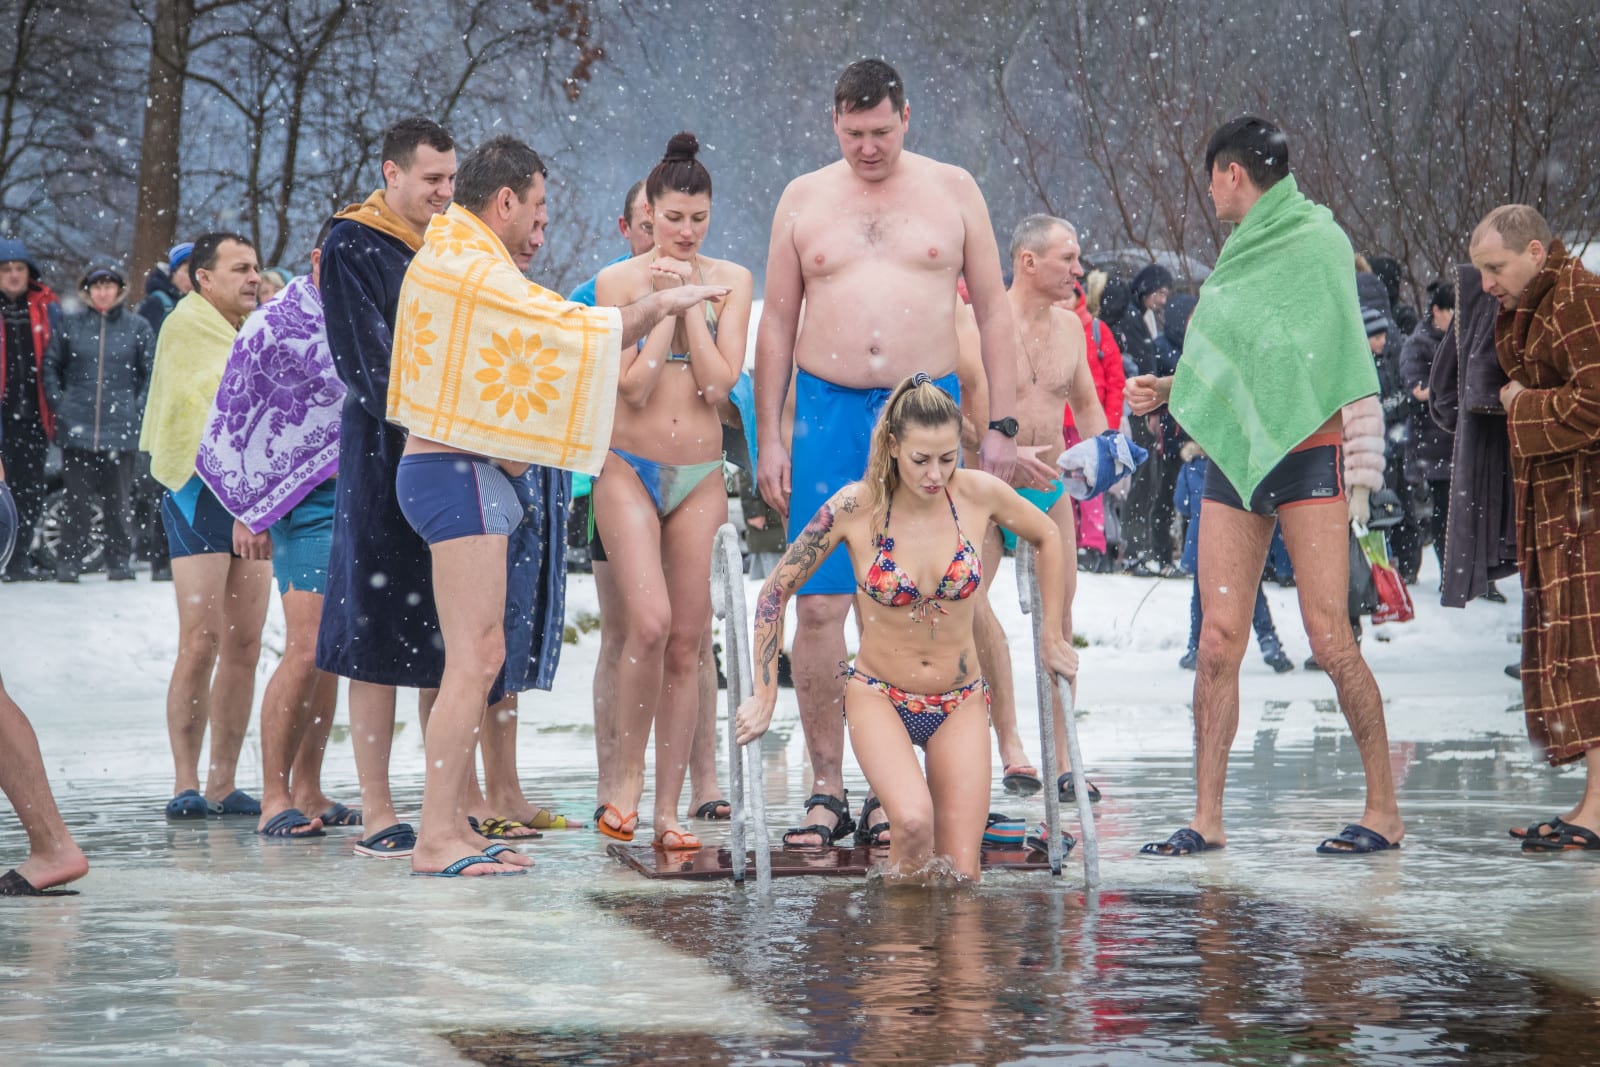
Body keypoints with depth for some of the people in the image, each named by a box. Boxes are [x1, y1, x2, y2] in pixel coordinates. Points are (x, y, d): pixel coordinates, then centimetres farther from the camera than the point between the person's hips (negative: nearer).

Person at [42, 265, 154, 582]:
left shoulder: (138, 327, 4)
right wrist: (58, 402, 3)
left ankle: (120, 562, 12)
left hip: (121, 428, -1)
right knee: (77, 498, 2)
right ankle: (68, 563, 7)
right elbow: (51, 364, 12)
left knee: (118, 498, 2)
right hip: (77, 427, 1)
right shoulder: (70, 324, 6)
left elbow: (151, 372, 6)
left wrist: (138, 408, -3)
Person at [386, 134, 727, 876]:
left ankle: (450, 828, 14)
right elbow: (575, 331, -13)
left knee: (477, 658, 12)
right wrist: (659, 307, -1)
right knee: (475, 659, -13)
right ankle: (435, 840, -15)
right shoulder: (472, 271, -13)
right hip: (460, 475, -11)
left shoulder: (454, 260, 20)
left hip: (460, 472, 11)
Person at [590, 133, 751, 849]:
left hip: (701, 478, 3)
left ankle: (667, 809, 6)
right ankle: (625, 775, -3)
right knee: (649, 622, -20)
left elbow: (718, 383, -6)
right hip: (630, 470, -3)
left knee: (688, 644, 1)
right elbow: (634, 387, -10)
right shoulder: (618, 280, -1)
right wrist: (666, 302, -10)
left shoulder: (731, 281, 5)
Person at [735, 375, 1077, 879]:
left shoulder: (979, 493, -10)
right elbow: (776, 592, -4)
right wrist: (765, 695, -3)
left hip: (961, 702, 2)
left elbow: (1048, 538, 11)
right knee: (913, 820, -30)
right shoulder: (855, 507, -15)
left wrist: (1052, 635, 13)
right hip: (878, 695, -2)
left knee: (961, 875, -5)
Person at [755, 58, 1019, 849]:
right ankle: (827, 791, 0)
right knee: (818, 605, -6)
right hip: (828, 410, 1)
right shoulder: (803, 199, 10)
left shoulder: (952, 191, 8)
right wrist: (768, 438, 5)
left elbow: (993, 312, 9)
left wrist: (1001, 424, 1)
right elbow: (778, 322, 12)